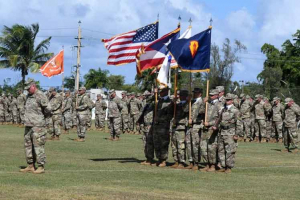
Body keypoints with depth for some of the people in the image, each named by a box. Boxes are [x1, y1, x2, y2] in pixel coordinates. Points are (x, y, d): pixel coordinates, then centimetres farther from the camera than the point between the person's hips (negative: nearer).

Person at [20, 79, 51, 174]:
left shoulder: (40, 96, -12)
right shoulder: (28, 96, 15)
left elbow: (48, 109, -15)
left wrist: (41, 116, 1)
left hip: (38, 126, -9)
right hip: (28, 125, 9)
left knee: (38, 146, -7)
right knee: (28, 146, 11)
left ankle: (41, 167, -3)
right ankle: (30, 166, 19)